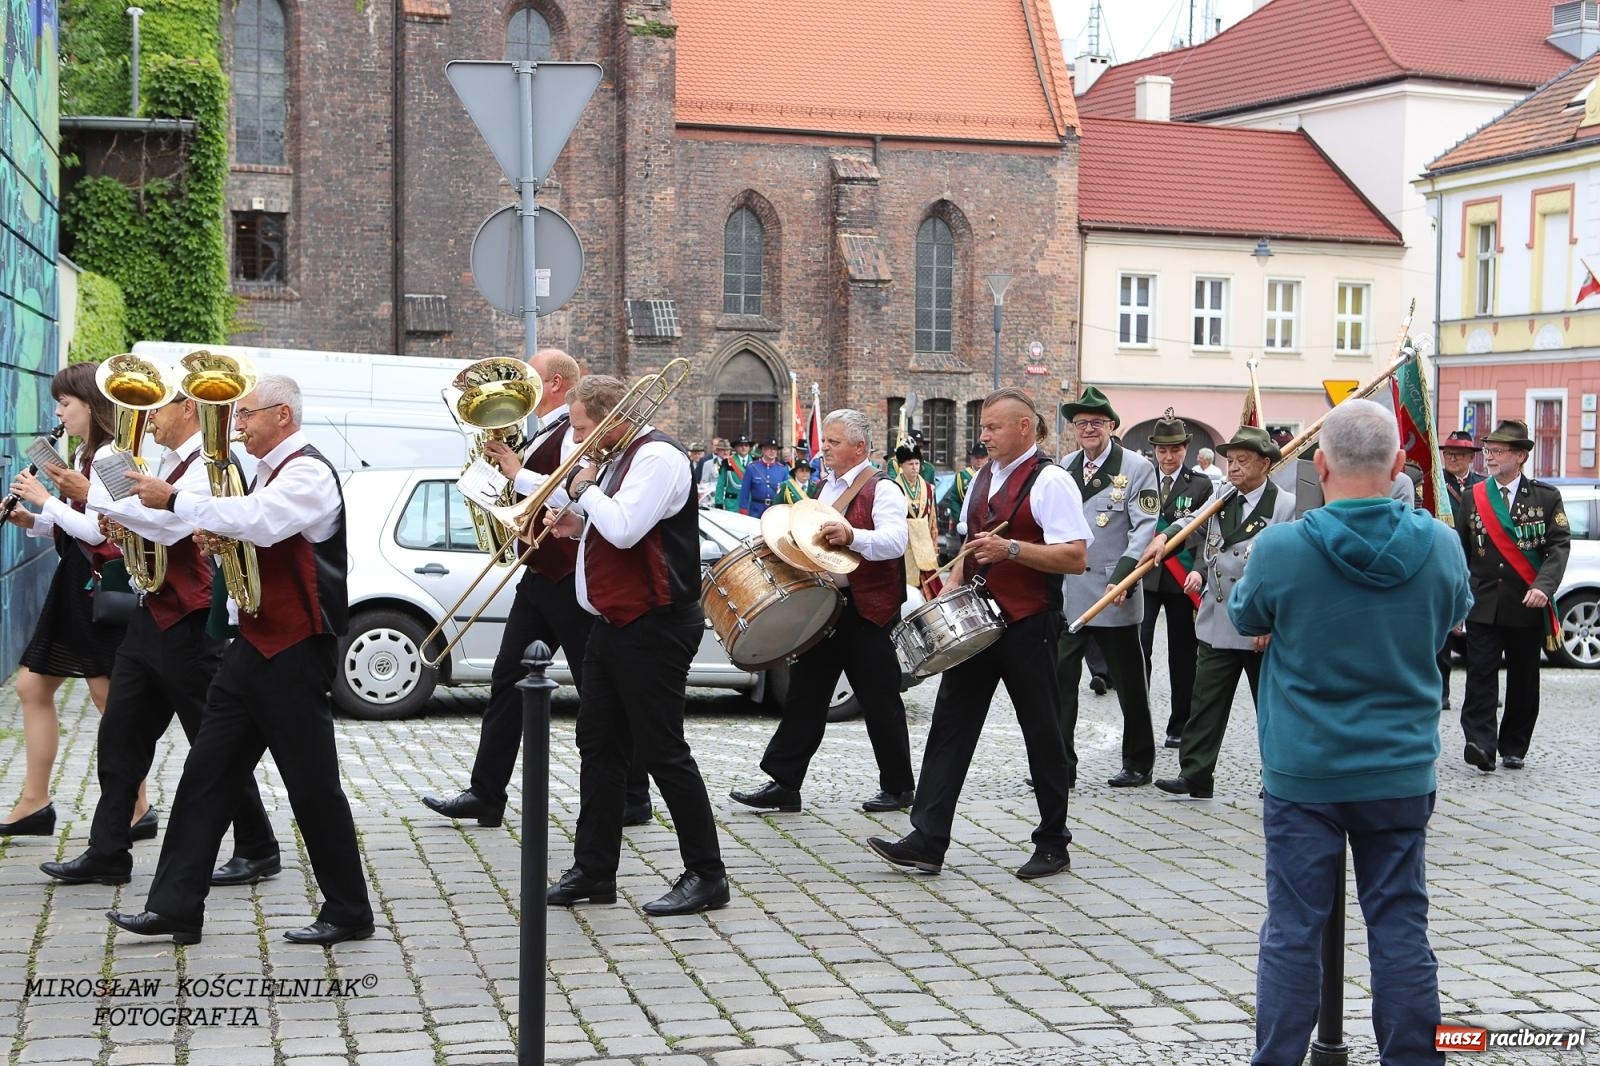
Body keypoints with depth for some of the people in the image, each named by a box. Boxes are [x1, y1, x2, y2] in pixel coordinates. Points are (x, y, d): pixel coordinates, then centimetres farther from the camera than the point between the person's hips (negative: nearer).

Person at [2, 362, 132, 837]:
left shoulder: (107, 457, -15)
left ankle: (137, 810, 4)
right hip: (75, 583, 10)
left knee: (108, 698, -5)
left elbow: (96, 529, -23)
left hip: (99, 586, -10)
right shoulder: (85, 456, 14)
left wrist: (44, 498, -14)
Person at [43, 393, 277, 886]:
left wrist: (93, 493, -24)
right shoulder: (172, 463, 17)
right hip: (152, 617, 10)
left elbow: (169, 522, -28)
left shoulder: (209, 466, -14)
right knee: (119, 735, 7)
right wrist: (121, 531, 3)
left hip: (189, 622, -10)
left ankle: (257, 850, 10)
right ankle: (107, 853, 12)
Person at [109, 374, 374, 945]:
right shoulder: (271, 472, 17)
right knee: (206, 771, 6)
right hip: (257, 643, 10)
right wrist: (223, 540, 5)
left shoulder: (308, 472, -13)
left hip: (296, 648, -10)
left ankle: (348, 913, 8)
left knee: (312, 782, -3)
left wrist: (174, 499, -25)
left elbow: (259, 521, -30)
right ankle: (175, 907, 8)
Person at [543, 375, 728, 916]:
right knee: (599, 746, 12)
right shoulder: (619, 460, 15)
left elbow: (625, 529, -27)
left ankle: (706, 876, 4)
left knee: (664, 752, -5)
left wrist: (586, 489, -12)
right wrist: (578, 524, 5)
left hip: (653, 629, -10)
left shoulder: (658, 457, -16)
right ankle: (593, 871, 20)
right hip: (614, 625, 10)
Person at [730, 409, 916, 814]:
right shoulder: (825, 488, 17)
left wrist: (851, 536, -40)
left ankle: (898, 787, 13)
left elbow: (895, 541, -25)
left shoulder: (881, 489, -9)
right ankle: (783, 784, 8)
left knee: (879, 702, 1)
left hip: (867, 610, -8)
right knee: (805, 696, 6)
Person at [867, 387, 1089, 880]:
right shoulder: (982, 478, 13)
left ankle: (1053, 844, 18)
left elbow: (1075, 557, -18)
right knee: (951, 724, 1)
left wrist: (1011, 549, -26)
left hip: (1027, 625, -7)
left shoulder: (1050, 482, -10)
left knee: (1041, 731, 5)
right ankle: (927, 842, 0)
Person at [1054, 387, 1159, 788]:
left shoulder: (1136, 467, -4)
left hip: (1112, 595, -4)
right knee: (1058, 682, 0)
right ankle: (1060, 766, 8)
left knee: (1129, 684, 8)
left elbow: (1145, 527, -10)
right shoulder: (1064, 467, 11)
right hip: (1064, 594, 4)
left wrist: (1123, 576, -20)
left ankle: (1138, 764, 21)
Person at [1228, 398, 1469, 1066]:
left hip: (1303, 773, -2)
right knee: (1400, 930, 10)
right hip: (1402, 772, 2)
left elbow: (1244, 617, 5)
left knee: (1293, 932, 6)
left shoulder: (1279, 549, -15)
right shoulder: (1439, 546, -7)